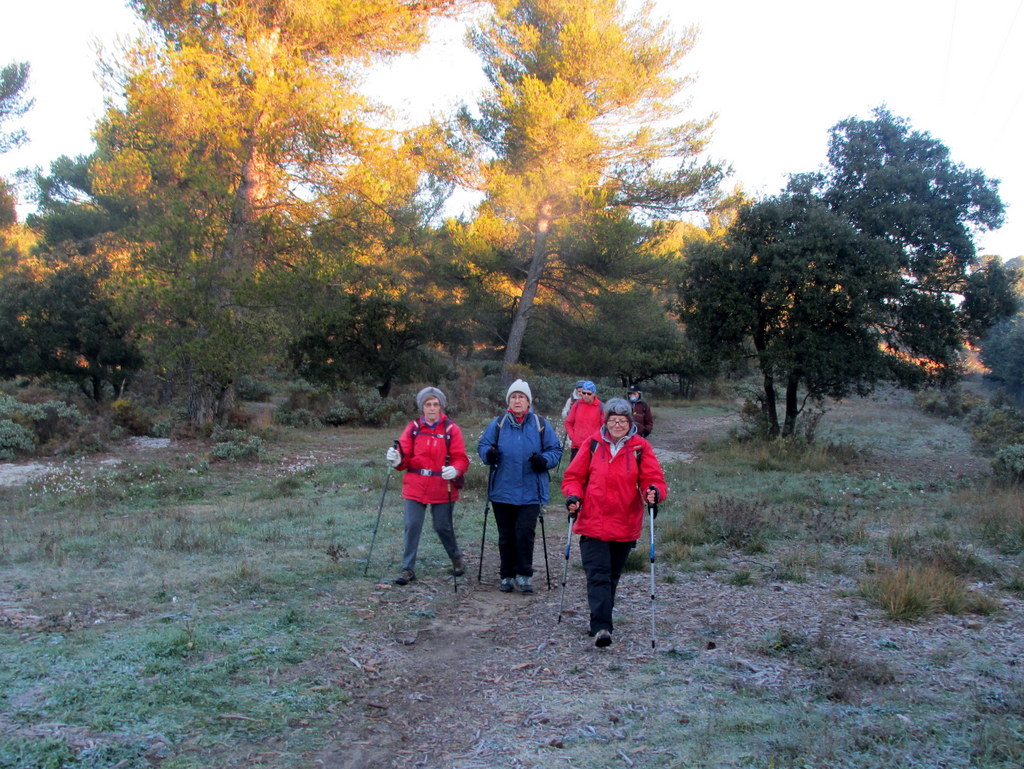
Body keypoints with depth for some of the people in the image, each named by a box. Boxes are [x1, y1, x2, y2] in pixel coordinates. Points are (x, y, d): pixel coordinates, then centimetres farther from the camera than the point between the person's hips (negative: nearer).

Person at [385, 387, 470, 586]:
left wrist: (455, 470, -25)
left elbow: (461, 458, -5)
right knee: (412, 526, -1)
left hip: (443, 489, -2)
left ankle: (457, 557, 35)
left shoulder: (451, 429, -2)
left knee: (443, 527, 8)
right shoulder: (413, 428, 3)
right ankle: (408, 569, 11)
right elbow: (405, 456, 2)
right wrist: (397, 460, -20)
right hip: (415, 487, 2)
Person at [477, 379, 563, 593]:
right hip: (502, 490, 2)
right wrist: (489, 454, -14)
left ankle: (524, 575, 6)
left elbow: (556, 450, 6)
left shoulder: (541, 424, 3)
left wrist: (544, 460, -14)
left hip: (531, 492, -2)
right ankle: (507, 576, 23)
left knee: (525, 532, -10)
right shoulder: (498, 423, 6)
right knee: (506, 535, 10)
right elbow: (483, 445, 9)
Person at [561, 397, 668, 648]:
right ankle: (601, 627, -12)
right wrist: (574, 496, -12)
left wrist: (654, 492, -25)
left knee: (612, 576, 14)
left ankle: (601, 623, 29)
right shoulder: (593, 444, 1)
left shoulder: (641, 447, 0)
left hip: (625, 526, 1)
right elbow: (574, 476, 6)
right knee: (598, 575, -10)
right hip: (592, 524, -1)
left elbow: (654, 479, -3)